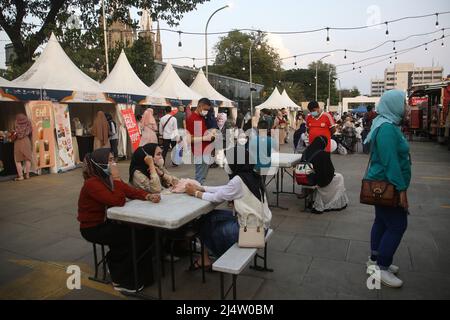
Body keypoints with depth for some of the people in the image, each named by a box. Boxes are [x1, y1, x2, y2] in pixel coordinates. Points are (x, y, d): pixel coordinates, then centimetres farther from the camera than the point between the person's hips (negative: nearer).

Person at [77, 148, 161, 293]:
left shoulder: (109, 178, 1)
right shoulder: (92, 183, -25)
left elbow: (131, 191, -4)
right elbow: (119, 201, -31)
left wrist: (149, 196, -20)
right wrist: (116, 177, -28)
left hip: (106, 222, 8)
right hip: (93, 228, -8)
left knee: (143, 231, -7)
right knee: (135, 237, -16)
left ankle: (120, 267, 14)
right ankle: (122, 280, 4)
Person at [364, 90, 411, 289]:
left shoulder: (386, 125, 12)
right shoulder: (388, 128, -21)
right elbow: (390, 162, -25)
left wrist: (399, 186, 22)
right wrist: (401, 188, -23)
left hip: (382, 184, 10)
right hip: (387, 185, -10)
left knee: (382, 222, 16)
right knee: (397, 225, -4)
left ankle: (375, 260, 29)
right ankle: (381, 268, 6)